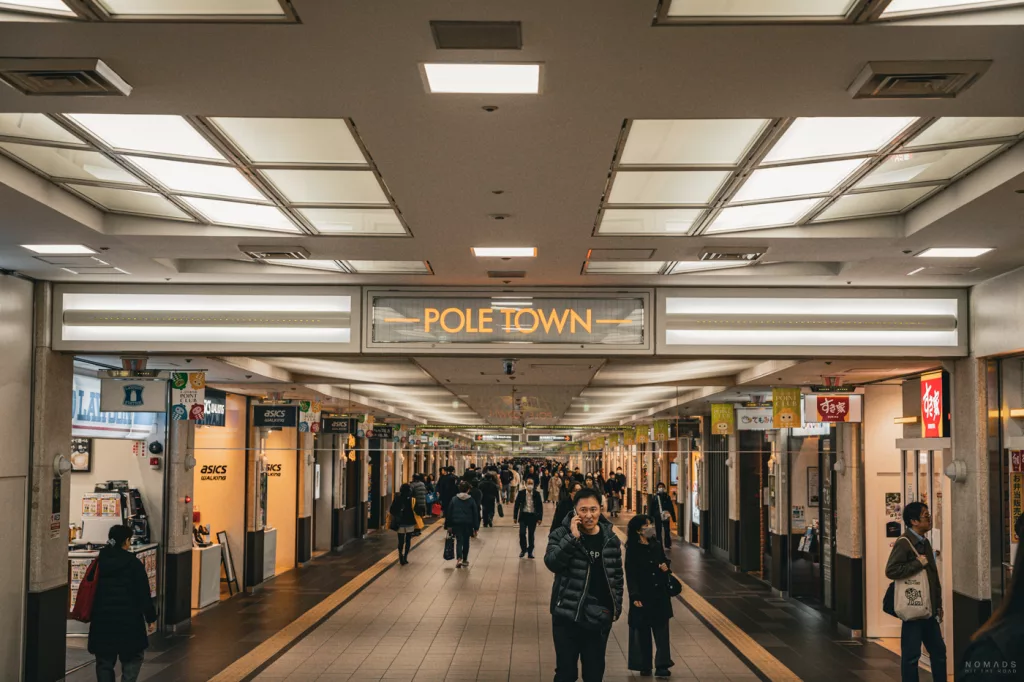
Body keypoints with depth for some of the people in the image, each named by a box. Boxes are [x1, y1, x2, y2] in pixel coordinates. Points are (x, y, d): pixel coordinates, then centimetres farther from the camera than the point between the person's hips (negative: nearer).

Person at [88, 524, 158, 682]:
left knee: (104, 660, 12)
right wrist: (150, 616, 2)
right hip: (128, 618, -4)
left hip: (102, 618, 4)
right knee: (133, 657, 10)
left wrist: (92, 614, 19)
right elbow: (143, 593, -7)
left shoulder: (99, 562, 4)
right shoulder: (133, 563, -8)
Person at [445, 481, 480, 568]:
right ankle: (464, 560, 23)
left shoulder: (454, 499, -1)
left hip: (456, 523, 0)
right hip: (468, 524, 0)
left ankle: (459, 558, -22)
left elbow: (449, 512, 2)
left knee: (459, 541, 0)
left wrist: (449, 525, 10)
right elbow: (475, 514, -1)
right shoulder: (471, 500, -2)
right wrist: (476, 528, 5)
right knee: (466, 541, 14)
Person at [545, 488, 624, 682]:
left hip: (599, 616, 3)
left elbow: (617, 575, 12)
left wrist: (617, 606, 9)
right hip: (567, 614, -2)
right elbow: (552, 563, -22)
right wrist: (573, 537, -26)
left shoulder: (610, 539, 3)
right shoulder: (562, 534, -6)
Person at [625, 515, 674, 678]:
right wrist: (635, 596, -16)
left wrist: (666, 565, -4)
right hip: (642, 596, -4)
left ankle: (662, 665, 5)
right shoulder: (632, 550, -10)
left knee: (662, 631, 1)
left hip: (660, 595, 4)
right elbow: (630, 574, -11)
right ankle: (644, 666, 17)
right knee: (642, 632, 6)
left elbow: (664, 561, 20)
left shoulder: (656, 546, 5)